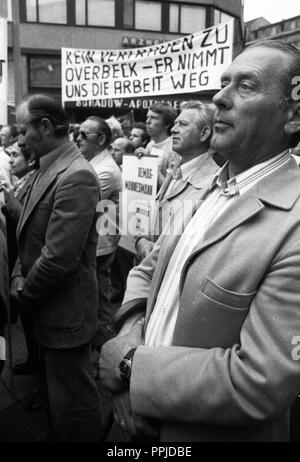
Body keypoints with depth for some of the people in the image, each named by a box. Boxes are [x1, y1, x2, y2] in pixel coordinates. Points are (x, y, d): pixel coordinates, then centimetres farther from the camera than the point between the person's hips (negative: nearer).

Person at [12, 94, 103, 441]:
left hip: (64, 310, -9)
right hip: (45, 308, 9)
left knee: (72, 402, 9)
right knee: (52, 389, 25)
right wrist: (19, 276, 0)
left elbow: (58, 257, -26)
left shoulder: (76, 176, -23)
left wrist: (24, 294, -11)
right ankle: (57, 434, 46)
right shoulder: (47, 169, 7)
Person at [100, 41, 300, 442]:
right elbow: (148, 269, 6)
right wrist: (131, 332, -13)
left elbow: (259, 383, -28)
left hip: (214, 431, -5)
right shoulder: (207, 189, -1)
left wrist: (131, 365, -19)